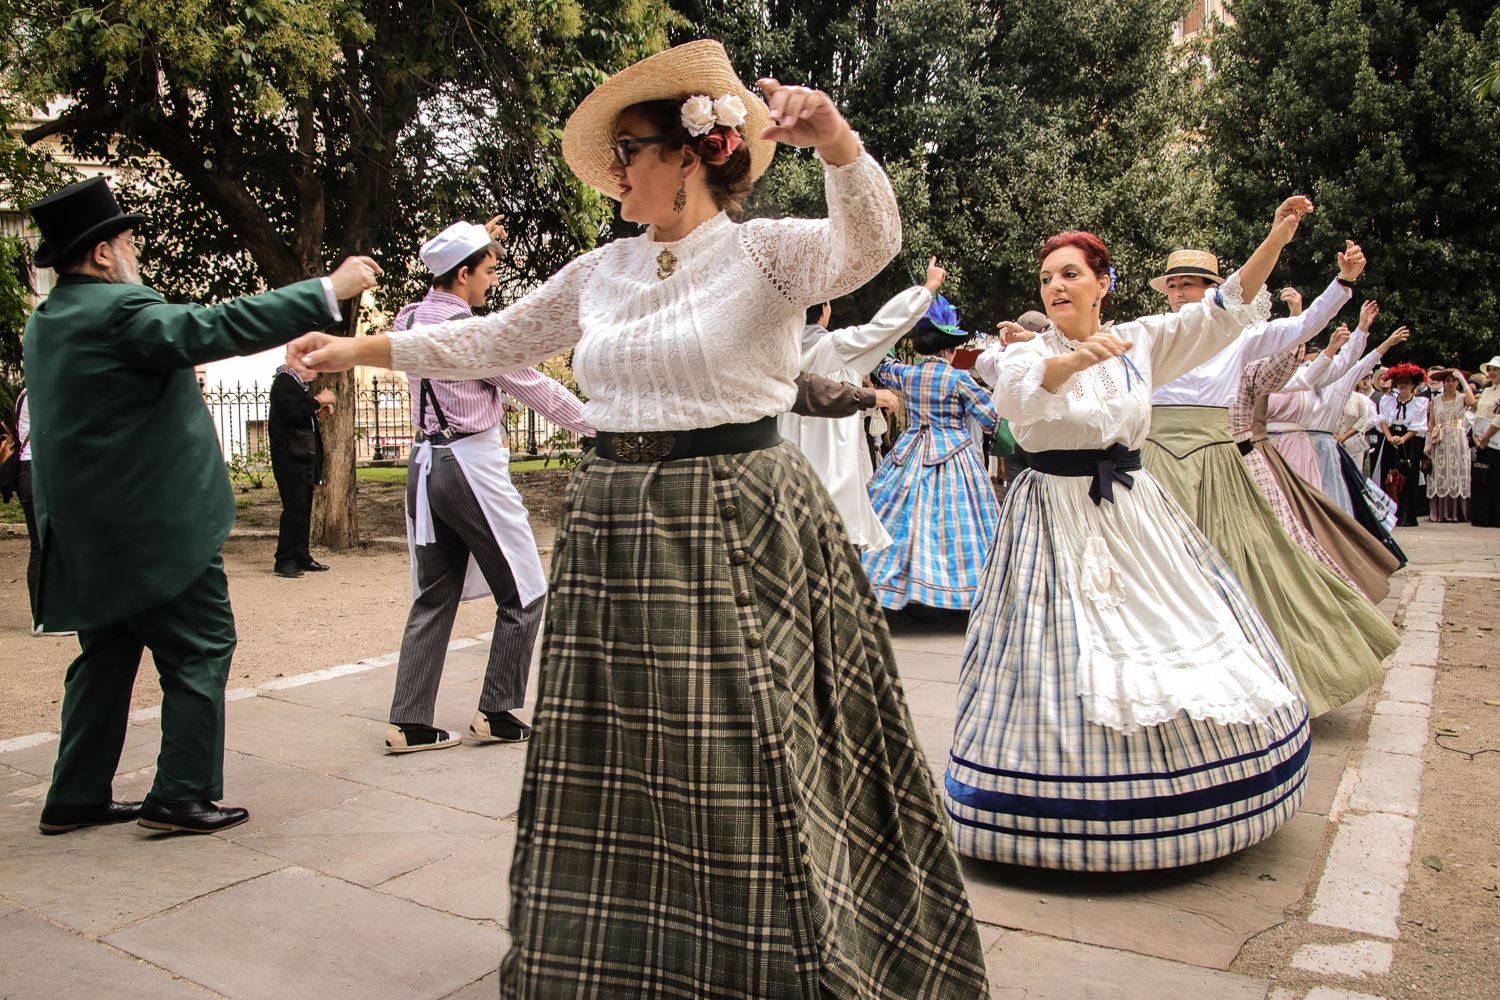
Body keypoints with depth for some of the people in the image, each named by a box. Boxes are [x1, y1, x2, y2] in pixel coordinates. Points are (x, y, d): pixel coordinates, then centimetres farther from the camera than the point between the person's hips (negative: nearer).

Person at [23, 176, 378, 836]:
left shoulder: (45, 322, 12)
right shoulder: (119, 310, -16)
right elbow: (219, 328, -25)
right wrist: (328, 291, -24)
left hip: (89, 530, 9)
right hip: (156, 526, -9)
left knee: (107, 656, 17)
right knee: (199, 649, 2)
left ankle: (76, 796, 23)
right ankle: (182, 795, 4)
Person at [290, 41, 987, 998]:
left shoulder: (766, 253, -4)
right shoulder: (600, 272, 12)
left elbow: (869, 244, -23)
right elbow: (494, 340, 19)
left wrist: (836, 139, -41)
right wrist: (358, 349, 21)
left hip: (739, 530, -5)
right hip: (618, 532, 6)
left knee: (748, 768, -1)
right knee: (618, 769, 13)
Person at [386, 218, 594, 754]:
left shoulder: (410, 319, 8)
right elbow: (535, 387, -8)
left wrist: (479, 245, 34)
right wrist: (595, 424, 4)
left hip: (426, 464, 8)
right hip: (472, 464, -8)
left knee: (433, 598, 12)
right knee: (523, 594, 5)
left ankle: (408, 721, 13)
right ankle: (496, 713, 11)